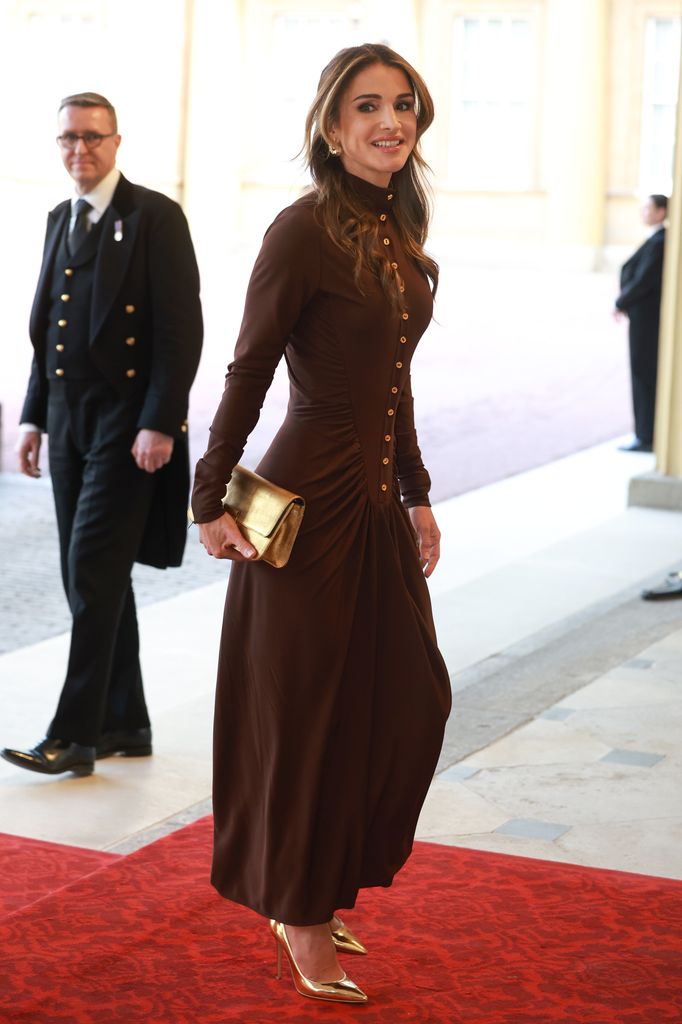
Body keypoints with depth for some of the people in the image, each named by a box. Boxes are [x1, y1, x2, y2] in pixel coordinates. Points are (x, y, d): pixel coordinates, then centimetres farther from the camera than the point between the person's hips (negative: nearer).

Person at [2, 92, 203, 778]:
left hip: (127, 425, -8)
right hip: (69, 424, 8)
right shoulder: (60, 220, 16)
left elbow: (182, 329, -13)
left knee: (94, 573, -10)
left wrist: (159, 425, -18)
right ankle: (125, 723, 19)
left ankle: (74, 735, -6)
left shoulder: (155, 218, -7)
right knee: (90, 580, 10)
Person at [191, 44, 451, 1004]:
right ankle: (299, 923, 21)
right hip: (309, 504, -8)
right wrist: (214, 502, -12)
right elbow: (247, 372, -12)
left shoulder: (401, 237, 10)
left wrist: (418, 495, 16)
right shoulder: (306, 229, -14)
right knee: (305, 710, 4)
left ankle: (323, 891, 28)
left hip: (380, 507, 8)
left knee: (411, 699, 11)